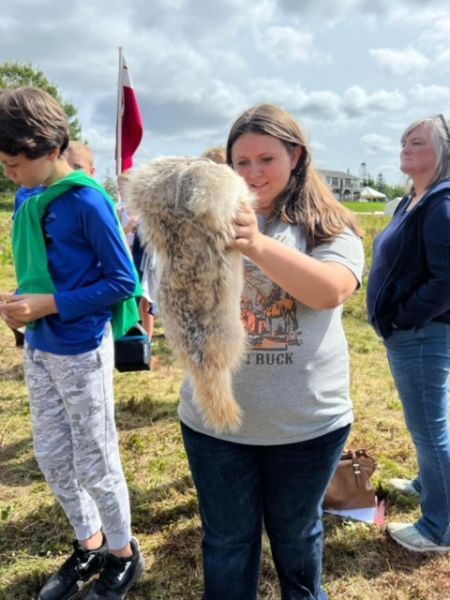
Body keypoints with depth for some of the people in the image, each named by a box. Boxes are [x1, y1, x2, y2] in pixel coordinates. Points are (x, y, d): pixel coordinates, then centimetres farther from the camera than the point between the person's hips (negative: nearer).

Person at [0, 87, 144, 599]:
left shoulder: (86, 201, -17)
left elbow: (123, 282, -16)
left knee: (95, 463, 8)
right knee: (52, 457, 18)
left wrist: (50, 305, -20)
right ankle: (89, 545, 40)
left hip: (81, 352, -8)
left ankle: (123, 555, 33)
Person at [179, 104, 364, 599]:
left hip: (306, 421, -1)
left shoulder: (329, 227, -3)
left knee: (295, 536, 22)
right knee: (226, 542, 17)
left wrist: (258, 245, -37)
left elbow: (331, 291, -22)